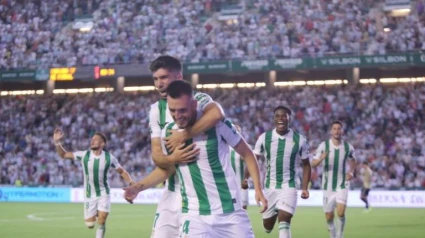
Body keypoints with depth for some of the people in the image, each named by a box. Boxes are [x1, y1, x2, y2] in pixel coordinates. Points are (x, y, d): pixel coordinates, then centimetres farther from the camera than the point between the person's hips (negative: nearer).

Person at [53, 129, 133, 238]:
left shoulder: (109, 157, -11)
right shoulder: (84, 155, -10)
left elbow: (122, 171, 2)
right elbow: (64, 155, -4)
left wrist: (131, 183, -13)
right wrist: (57, 142, -20)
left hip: (103, 193, -1)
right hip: (89, 195, 1)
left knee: (101, 221, -12)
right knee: (90, 224, 2)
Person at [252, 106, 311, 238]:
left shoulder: (300, 140, -4)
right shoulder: (264, 138, -3)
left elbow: (306, 165, 7)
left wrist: (305, 188, -1)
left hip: (288, 187, -2)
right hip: (270, 186, 2)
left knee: (284, 221, -20)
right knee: (267, 225, 13)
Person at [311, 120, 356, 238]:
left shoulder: (348, 147, -2)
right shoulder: (324, 145, -7)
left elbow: (352, 161, 18)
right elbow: (313, 164, -8)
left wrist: (351, 172, -1)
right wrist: (321, 158, -29)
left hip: (342, 185, 0)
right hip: (328, 186, 1)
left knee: (341, 213, -19)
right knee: (329, 217, 6)